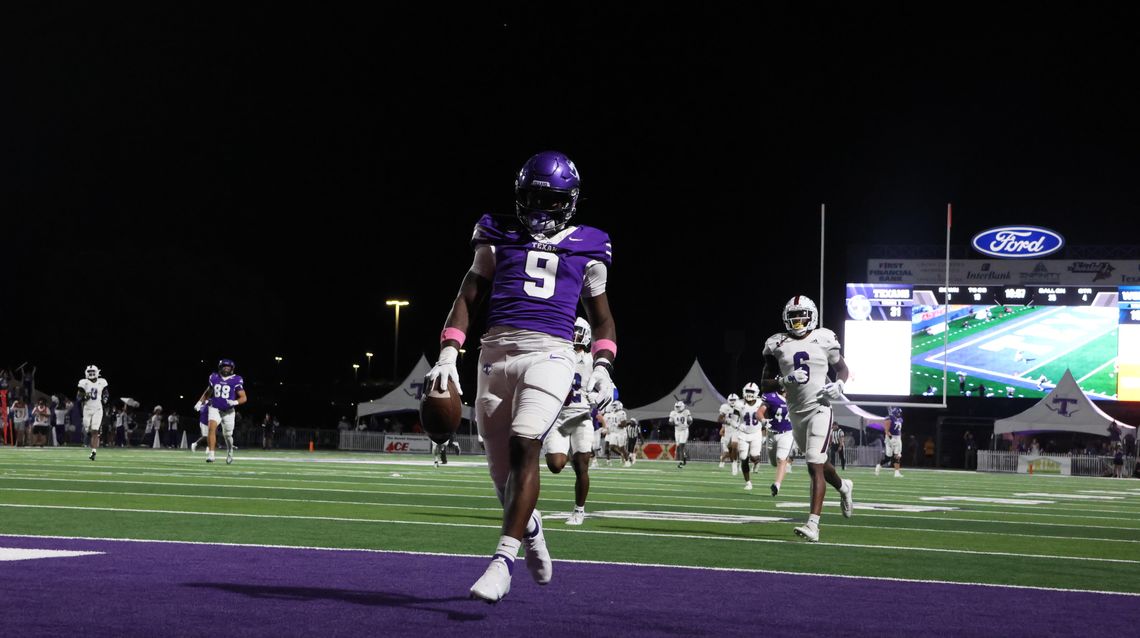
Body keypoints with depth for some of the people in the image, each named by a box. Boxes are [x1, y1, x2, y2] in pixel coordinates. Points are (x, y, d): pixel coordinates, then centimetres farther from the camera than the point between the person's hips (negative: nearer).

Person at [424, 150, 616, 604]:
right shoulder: (499, 237, 13)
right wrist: (448, 355, -2)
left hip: (550, 354, -2)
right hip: (496, 352, 2)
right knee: (502, 469, 4)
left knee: (524, 449, -22)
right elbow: (468, 297, 10)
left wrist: (603, 367, 4)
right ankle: (530, 530, 37)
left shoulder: (586, 248, 14)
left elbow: (601, 317, 21)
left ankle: (502, 562, -23)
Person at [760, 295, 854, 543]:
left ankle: (813, 524, -16)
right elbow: (766, 384, 5)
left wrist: (838, 385, -9)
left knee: (815, 466, -13)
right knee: (817, 462, 19)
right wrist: (785, 381, -14)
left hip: (819, 409, -4)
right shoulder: (777, 345, 2)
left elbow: (842, 368, 12)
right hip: (796, 412, 4)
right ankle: (843, 487, 51)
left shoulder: (824, 340, -3)